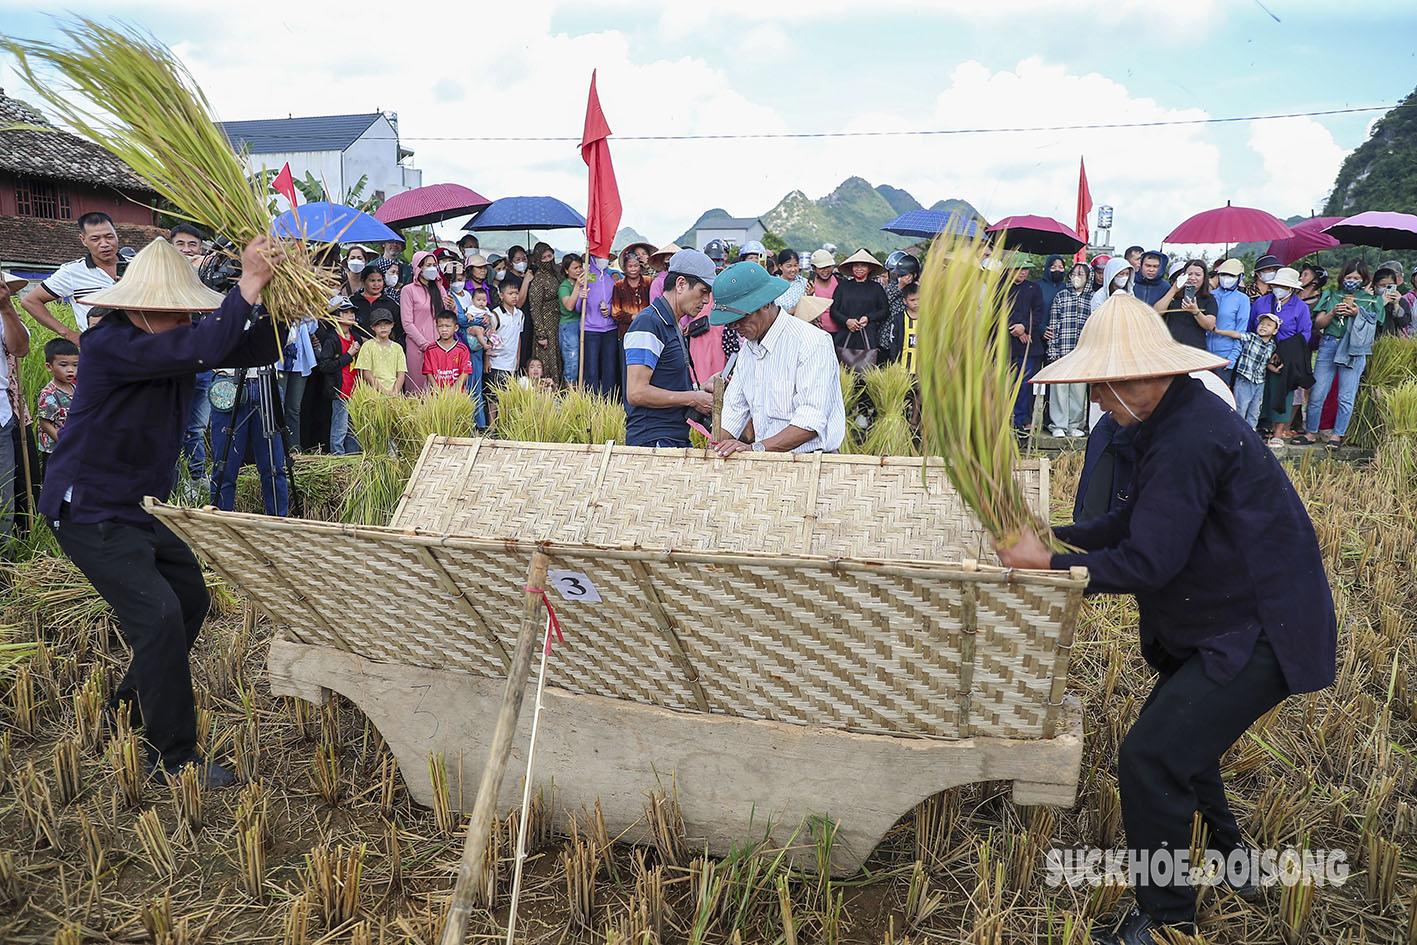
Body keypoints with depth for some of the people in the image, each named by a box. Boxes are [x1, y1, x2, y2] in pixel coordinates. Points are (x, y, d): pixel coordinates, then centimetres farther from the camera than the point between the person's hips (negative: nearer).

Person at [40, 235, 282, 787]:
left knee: (189, 597, 17)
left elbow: (255, 350, -3)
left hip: (140, 507, 9)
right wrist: (249, 284, -34)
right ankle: (172, 757, -3)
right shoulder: (109, 344, -26)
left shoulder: (174, 338, -1)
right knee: (158, 617, -16)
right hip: (91, 512, -9)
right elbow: (202, 350, -40)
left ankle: (128, 709, 36)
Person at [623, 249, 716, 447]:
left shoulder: (672, 325, 19)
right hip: (652, 441, -9)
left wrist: (702, 388, 10)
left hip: (675, 440, 9)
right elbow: (636, 393, -19)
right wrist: (693, 399, -12)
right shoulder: (648, 323, -12)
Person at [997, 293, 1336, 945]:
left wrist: (1047, 565, -18)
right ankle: (1232, 861, 44)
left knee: (1149, 758, -11)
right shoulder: (1178, 416, 7)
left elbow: (1147, 563, -27)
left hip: (1260, 635, -11)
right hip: (1226, 624, 11)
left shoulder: (1188, 439, -27)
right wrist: (1055, 536, 5)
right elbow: (1138, 521, 13)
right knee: (1174, 732, 24)